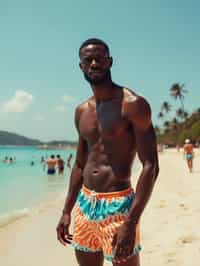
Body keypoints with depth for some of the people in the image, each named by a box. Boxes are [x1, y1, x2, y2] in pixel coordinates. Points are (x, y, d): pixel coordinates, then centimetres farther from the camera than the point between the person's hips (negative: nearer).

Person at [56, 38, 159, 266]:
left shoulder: (133, 104, -10)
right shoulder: (81, 111, 11)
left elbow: (151, 166, -15)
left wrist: (131, 222, -22)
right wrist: (66, 211, 15)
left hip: (118, 207, -6)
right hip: (84, 204, 7)